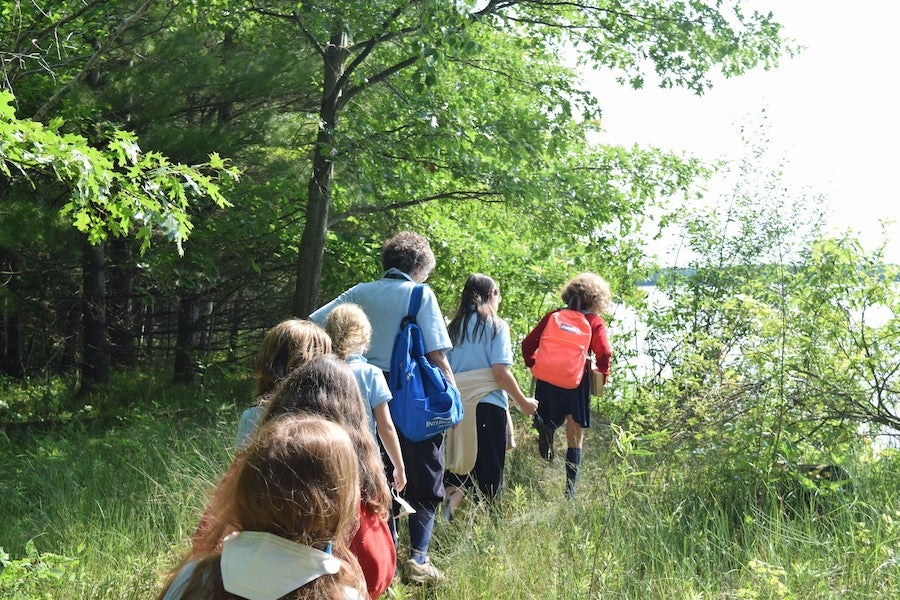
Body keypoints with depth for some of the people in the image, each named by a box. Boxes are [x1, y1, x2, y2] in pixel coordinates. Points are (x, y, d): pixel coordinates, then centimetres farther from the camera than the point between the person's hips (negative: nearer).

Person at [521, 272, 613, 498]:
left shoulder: (552, 316, 9)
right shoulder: (595, 322, 0)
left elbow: (528, 344, 6)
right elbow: (604, 354, -9)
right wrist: (602, 376, 7)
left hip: (546, 379, 2)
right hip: (576, 383, -2)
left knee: (550, 421, 21)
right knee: (575, 437, 6)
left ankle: (545, 426, -18)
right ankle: (570, 489, -1)